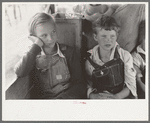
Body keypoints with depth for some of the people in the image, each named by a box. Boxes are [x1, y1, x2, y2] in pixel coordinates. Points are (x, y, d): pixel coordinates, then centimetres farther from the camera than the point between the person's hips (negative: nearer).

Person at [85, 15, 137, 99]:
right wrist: (95, 96, -18)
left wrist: (116, 97, -18)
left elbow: (131, 86, 0)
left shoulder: (125, 56, -1)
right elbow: (88, 86, 4)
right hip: (99, 97, -1)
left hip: (121, 96, 1)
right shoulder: (88, 58, -1)